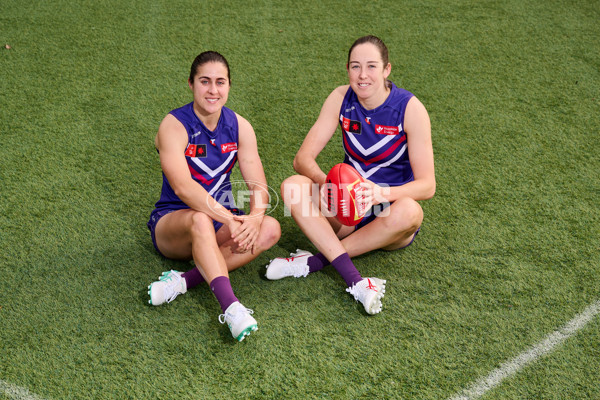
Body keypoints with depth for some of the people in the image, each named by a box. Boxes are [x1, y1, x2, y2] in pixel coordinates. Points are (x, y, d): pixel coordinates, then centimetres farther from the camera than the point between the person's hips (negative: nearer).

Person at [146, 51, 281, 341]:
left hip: (220, 222, 5)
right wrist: (228, 219, -38)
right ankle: (230, 307, -50)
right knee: (200, 220, -40)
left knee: (270, 229, -24)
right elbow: (182, 186, -28)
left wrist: (255, 216, -29)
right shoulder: (174, 126, -14)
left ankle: (183, 281, -31)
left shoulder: (239, 127, 1)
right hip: (172, 222, -5)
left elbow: (257, 184, -6)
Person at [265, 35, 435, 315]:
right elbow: (303, 158, -9)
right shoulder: (341, 99, -5)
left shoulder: (410, 108, -14)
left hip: (390, 210, -3)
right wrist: (325, 182, -32)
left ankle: (315, 261, -25)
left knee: (407, 211, -37)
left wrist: (383, 193, -37)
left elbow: (427, 185, -17)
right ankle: (354, 280, -37)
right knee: (293, 187, -24)